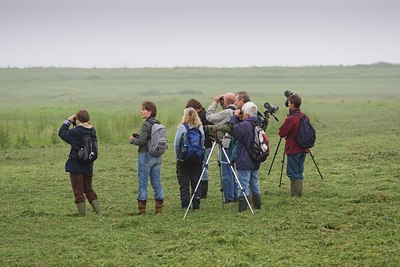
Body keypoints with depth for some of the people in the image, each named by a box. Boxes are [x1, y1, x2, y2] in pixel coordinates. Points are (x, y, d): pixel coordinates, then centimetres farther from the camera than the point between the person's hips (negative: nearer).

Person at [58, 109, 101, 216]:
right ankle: (99, 213, 12)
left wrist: (68, 121, 1)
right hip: (88, 166, 6)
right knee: (89, 190, 18)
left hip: (76, 166, -6)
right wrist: (74, 123, 7)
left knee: (78, 191, 3)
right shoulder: (92, 130, -1)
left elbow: (62, 133, -4)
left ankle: (83, 215, 3)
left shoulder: (75, 132, -19)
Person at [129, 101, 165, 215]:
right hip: (157, 157, 7)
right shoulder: (158, 124, 8)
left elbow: (142, 141, -21)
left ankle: (142, 210, 3)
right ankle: (159, 209, 12)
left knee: (143, 183, 0)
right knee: (157, 182, 10)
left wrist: (133, 140, -2)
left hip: (146, 156, -7)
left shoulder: (146, 124, -15)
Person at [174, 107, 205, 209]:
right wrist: (201, 157, 12)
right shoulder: (200, 127, -1)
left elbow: (176, 144, -9)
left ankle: (185, 204, 5)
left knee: (184, 184, 5)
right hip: (197, 160, 3)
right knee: (196, 183, 10)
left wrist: (178, 157, 2)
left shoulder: (182, 127, -11)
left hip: (184, 160, -3)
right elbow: (203, 143, 4)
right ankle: (196, 204, 10)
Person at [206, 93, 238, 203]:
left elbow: (209, 117, -10)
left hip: (227, 145, -8)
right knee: (233, 171, 15)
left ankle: (229, 197, -1)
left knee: (227, 172, -2)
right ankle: (235, 196, 19)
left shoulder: (227, 112, -15)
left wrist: (214, 103, 0)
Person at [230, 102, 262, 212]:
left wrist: (235, 116, -7)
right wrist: (237, 118, 4)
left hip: (245, 162, -8)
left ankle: (242, 208, -5)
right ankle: (257, 205, 22)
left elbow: (232, 129, -17)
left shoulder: (244, 125, -19)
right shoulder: (257, 125, 7)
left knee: (244, 186, -5)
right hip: (255, 161, 8)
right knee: (255, 184, 16)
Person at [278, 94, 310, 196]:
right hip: (303, 149, 7)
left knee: (293, 173, 0)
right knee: (299, 172, 14)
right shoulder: (305, 117, 4)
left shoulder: (290, 119, -19)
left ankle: (295, 195, 0)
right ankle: (299, 193, 17)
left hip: (293, 150, -7)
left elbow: (281, 133, -12)